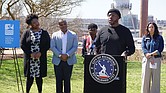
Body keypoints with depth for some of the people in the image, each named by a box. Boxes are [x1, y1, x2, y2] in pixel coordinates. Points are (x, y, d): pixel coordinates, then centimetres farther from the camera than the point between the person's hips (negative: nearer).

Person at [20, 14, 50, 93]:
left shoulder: (44, 33, 6)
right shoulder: (26, 33, 3)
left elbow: (48, 45, 2)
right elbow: (22, 45, -1)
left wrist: (40, 53, -11)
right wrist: (31, 54, -11)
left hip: (41, 59, 1)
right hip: (29, 58, -1)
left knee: (39, 76, 4)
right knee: (30, 77, 0)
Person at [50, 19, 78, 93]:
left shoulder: (73, 35, 6)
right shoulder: (55, 35, 6)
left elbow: (75, 47, -1)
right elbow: (52, 47, 0)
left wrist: (67, 55, -14)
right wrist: (60, 55, -13)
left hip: (69, 60, 0)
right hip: (58, 61, 1)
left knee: (67, 79, 3)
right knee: (58, 79, 3)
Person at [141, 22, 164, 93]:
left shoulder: (159, 38, 8)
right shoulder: (145, 38, 12)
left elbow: (161, 49, -2)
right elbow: (143, 48, 0)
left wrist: (151, 54, -13)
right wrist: (147, 54, -18)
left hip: (156, 59, -1)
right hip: (147, 60, 1)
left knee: (156, 78, -1)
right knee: (145, 77, 0)